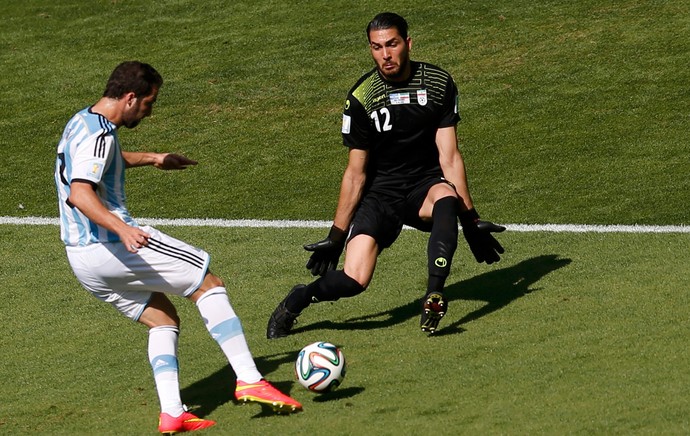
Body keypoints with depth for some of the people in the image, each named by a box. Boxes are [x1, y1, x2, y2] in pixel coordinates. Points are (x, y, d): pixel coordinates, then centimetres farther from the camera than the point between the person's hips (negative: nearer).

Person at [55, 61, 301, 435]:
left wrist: (152, 158, 49)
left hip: (81, 257, 10)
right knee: (208, 283, 0)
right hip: (110, 248, -10)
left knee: (163, 319, 16)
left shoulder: (82, 124, 16)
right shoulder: (98, 134, -17)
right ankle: (249, 379, -7)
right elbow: (78, 193, -32)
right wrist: (122, 229, -45)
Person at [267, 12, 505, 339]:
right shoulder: (361, 98, -9)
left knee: (446, 197, -38)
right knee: (354, 280, -20)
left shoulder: (439, 83, -6)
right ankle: (298, 301, 11)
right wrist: (336, 237, -4)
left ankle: (435, 294, -42)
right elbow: (356, 173, -3)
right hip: (382, 190, -1)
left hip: (427, 183, 1)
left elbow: (449, 157, -5)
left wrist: (470, 220, -10)